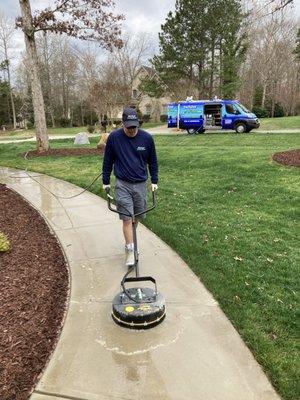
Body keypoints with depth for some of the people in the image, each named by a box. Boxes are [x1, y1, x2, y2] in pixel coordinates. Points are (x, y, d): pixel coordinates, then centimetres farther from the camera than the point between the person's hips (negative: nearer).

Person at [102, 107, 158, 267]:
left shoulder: (147, 138, -5)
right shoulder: (114, 137, -7)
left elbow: (152, 161, 8)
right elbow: (108, 161, 4)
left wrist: (154, 181, 9)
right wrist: (106, 181, 8)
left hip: (141, 184, 2)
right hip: (122, 184, -2)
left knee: (137, 217, 11)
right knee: (127, 219, -6)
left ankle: (130, 239, 34)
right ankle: (130, 250, 3)